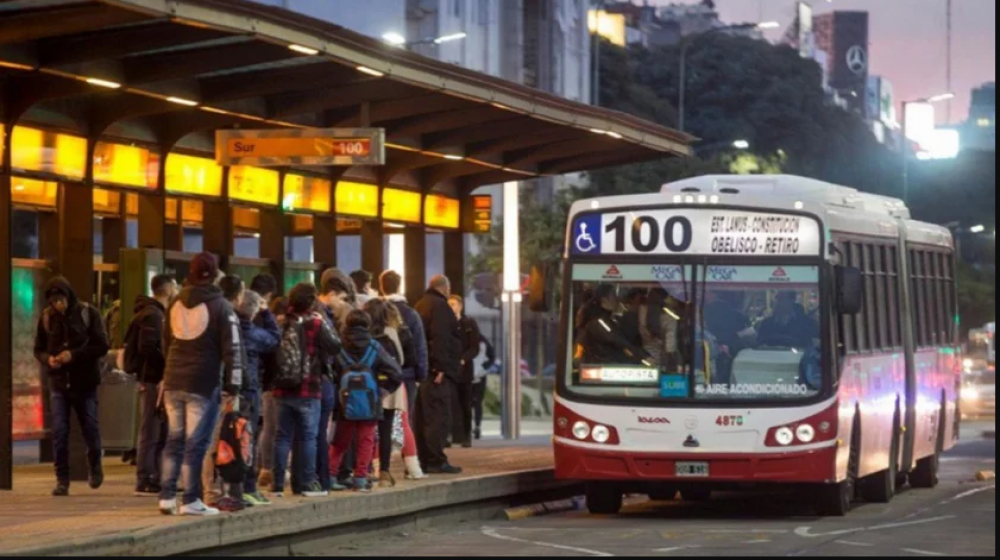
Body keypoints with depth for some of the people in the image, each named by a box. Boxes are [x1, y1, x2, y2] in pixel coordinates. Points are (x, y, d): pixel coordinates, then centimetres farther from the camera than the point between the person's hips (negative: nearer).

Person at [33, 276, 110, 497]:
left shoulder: (88, 314, -7)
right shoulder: (47, 317, 2)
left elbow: (102, 346, -9)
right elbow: (38, 349, 9)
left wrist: (74, 355, -20)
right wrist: (48, 359, -14)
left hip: (85, 382, -2)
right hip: (59, 382, 2)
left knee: (90, 427, 6)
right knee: (59, 432, -4)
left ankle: (95, 465, 35)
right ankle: (62, 479, 3)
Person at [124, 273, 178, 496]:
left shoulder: (158, 313, 18)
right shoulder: (152, 315, -13)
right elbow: (146, 347, -23)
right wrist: (166, 364, -16)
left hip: (154, 379, 10)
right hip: (152, 379, -10)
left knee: (160, 432, 14)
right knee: (150, 432, -7)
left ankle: (154, 479, 19)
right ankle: (144, 482, -4)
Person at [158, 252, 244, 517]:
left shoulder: (176, 304, 12)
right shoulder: (220, 306, -7)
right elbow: (231, 348, -10)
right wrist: (233, 384, -7)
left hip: (173, 382, 6)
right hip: (203, 384, -6)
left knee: (174, 439, 13)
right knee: (196, 442, -3)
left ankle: (167, 497, 11)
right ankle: (190, 500, -3)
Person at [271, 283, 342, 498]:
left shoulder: (282, 323, 3)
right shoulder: (315, 324, -9)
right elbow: (335, 346, -9)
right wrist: (324, 324, 3)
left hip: (283, 389, 4)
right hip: (307, 391, -4)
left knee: (283, 436, 8)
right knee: (308, 437, 3)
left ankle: (278, 484, 7)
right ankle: (309, 484, 3)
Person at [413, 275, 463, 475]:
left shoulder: (421, 305, 20)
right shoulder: (440, 306, -10)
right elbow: (440, 338, -21)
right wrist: (441, 367, -23)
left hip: (423, 369, 10)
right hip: (437, 370, -10)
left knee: (424, 417, 11)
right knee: (439, 417, -9)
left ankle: (424, 460, 12)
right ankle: (436, 461, -12)